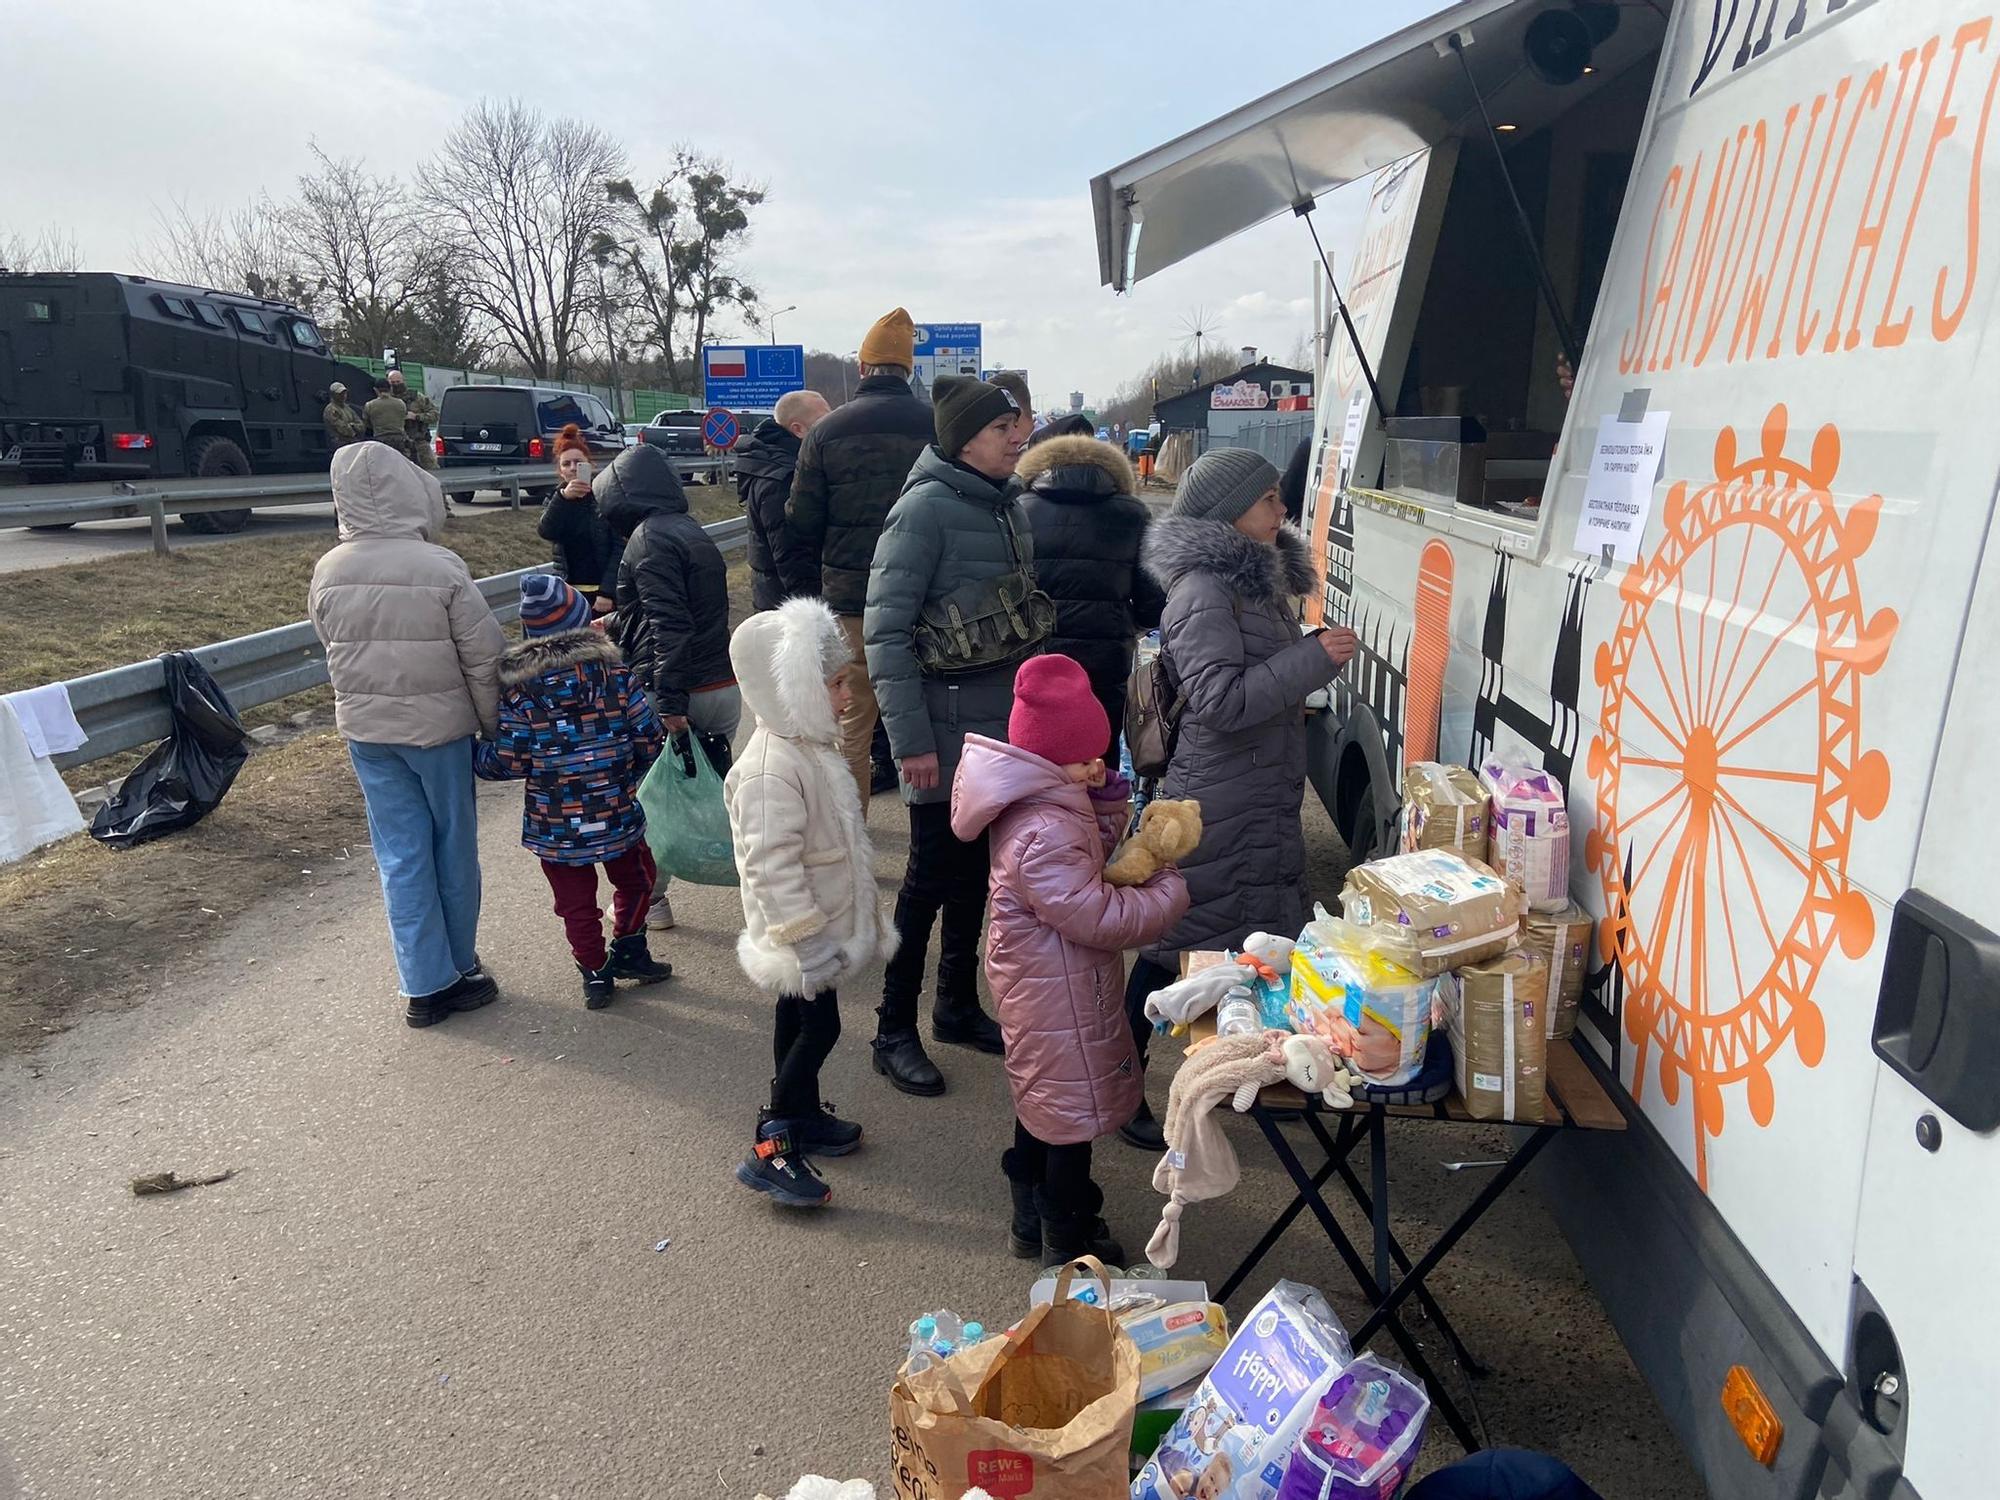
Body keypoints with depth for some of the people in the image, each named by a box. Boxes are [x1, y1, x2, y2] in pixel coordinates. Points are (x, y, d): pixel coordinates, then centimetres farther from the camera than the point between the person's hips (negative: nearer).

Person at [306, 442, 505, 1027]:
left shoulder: (328, 573, -4)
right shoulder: (440, 566, -16)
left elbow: (334, 650, 5)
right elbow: (484, 655, -13)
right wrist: (492, 722, 0)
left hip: (364, 728, 3)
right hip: (439, 725, -3)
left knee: (400, 855, 10)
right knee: (454, 847, 14)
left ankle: (425, 985, 14)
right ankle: (459, 969, 28)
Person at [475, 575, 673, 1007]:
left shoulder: (518, 689, -11)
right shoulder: (615, 673, -8)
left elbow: (508, 763, -11)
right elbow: (648, 740, -5)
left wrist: (473, 755, 10)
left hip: (555, 826, -1)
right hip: (617, 816, 1)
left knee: (577, 903, 15)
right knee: (635, 879, 26)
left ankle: (596, 974, 23)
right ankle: (628, 951, 32)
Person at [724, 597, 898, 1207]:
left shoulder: (812, 745, 5)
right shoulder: (772, 771, -29)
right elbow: (772, 867, -29)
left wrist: (860, 915, 23)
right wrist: (807, 940, -26)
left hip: (825, 923, 10)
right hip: (804, 933, -10)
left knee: (799, 1021, 21)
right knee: (818, 1026, -2)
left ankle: (806, 1115, 38)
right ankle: (769, 1151, 7)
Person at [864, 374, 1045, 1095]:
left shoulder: (1010, 503, 8)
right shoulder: (926, 508, -15)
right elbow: (884, 631, -17)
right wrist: (911, 739, -20)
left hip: (1005, 722, 7)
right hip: (948, 725, -7)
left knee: (975, 870, 16)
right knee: (931, 878, 2)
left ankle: (958, 1007, 33)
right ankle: (894, 1033, 16)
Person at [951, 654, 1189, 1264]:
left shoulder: (1046, 803, 0)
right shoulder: (1044, 834, -32)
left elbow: (1093, 856, 12)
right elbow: (1098, 917, -30)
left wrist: (1107, 801, -4)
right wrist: (1170, 891, -17)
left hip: (1039, 981, 11)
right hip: (1059, 995, -11)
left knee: (1042, 1095, 24)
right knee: (1073, 1110, 8)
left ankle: (1031, 1221, 43)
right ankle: (1069, 1242, 27)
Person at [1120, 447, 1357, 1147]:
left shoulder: (1254, 579, 13)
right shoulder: (1202, 592, -18)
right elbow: (1221, 700, -25)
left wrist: (1312, 652, 9)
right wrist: (1314, 658, -22)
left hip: (1262, 799, 9)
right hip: (1216, 807, -9)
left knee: (1257, 939, 17)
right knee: (1176, 945, 1)